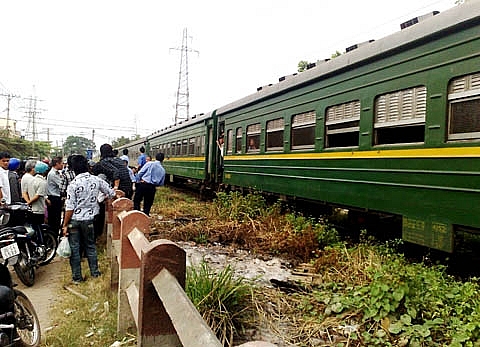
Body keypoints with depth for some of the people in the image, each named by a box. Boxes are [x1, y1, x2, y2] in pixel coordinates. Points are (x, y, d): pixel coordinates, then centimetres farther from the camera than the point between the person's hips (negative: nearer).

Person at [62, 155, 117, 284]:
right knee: (90, 246, 19)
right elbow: (111, 193, 6)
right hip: (89, 219, 3)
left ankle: (77, 277, 16)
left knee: (74, 248, 9)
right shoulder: (96, 180, -6)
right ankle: (95, 272, 26)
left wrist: (65, 225, -6)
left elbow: (70, 208, -15)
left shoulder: (73, 185, -16)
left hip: (74, 220, -3)